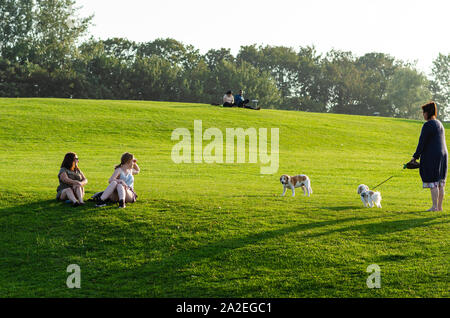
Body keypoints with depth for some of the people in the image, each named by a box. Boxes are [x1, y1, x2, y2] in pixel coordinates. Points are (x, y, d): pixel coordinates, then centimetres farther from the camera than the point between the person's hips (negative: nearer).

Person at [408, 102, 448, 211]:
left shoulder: (428, 125, -13)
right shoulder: (440, 124, 16)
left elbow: (422, 143, -14)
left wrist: (415, 157, -9)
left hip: (431, 156, -9)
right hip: (443, 154, 9)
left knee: (433, 183, -6)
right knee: (441, 183, 10)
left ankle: (435, 206, -6)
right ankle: (440, 206, 13)